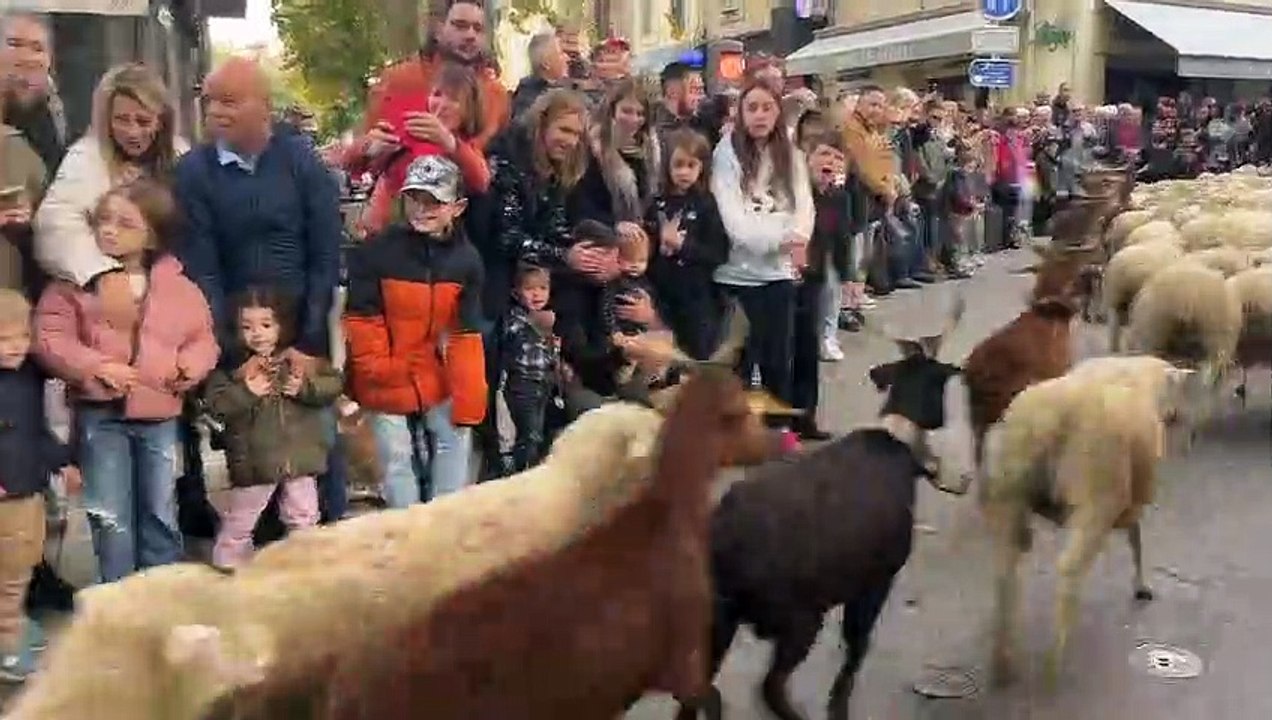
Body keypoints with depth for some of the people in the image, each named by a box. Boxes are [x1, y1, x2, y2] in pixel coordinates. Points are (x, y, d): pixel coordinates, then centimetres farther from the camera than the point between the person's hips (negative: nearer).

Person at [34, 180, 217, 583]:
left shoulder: (178, 286, 3)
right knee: (111, 517, 3)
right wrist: (97, 367, -20)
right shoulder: (75, 280, -3)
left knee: (160, 513, 12)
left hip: (159, 414, 2)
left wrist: (186, 369, -12)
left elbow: (203, 339, 8)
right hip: (100, 413, -2)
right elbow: (49, 338, -8)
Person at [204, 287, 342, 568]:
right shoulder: (231, 368, -5)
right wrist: (246, 393, -24)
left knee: (304, 520, 14)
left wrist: (305, 388, -20)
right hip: (254, 460, -1)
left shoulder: (301, 360, -1)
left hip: (300, 457, 2)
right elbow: (216, 405, -12)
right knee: (238, 524, 11)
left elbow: (334, 383, -6)